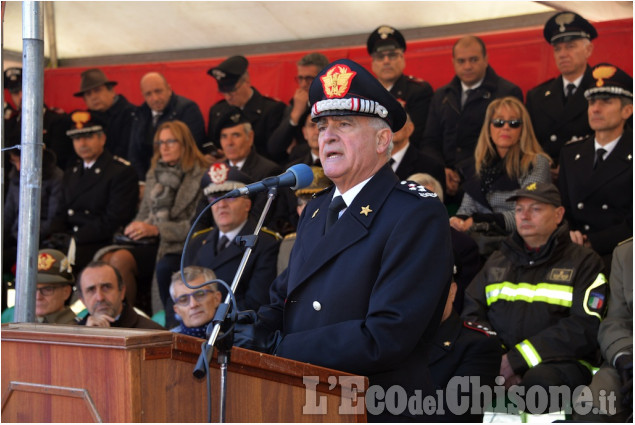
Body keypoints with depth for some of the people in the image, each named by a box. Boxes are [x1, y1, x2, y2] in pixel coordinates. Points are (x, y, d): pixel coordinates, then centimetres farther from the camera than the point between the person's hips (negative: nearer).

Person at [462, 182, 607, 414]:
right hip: (499, 360, 3)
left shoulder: (583, 262, 7)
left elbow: (585, 327, -6)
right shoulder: (498, 260, 23)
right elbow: (472, 314, 14)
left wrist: (518, 359, -14)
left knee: (540, 380, -39)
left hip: (560, 362, -3)